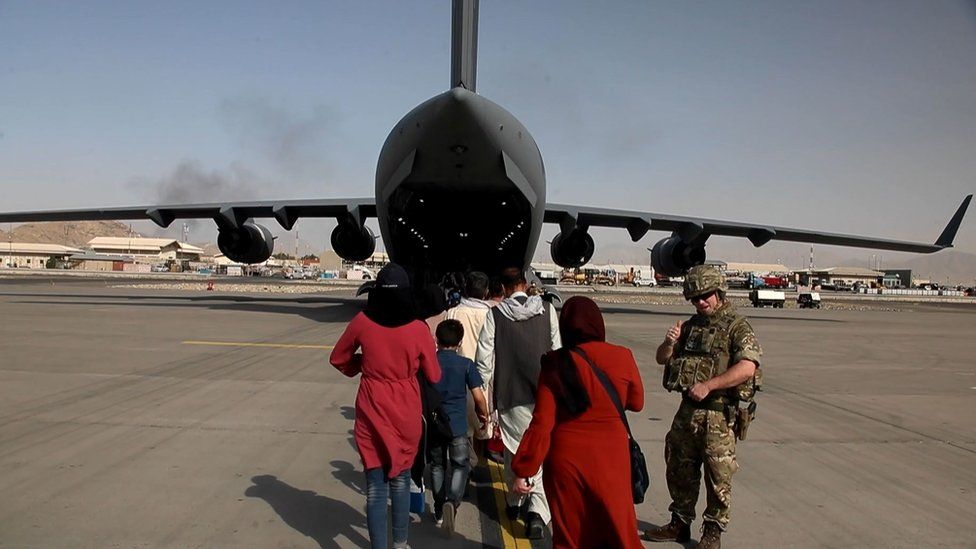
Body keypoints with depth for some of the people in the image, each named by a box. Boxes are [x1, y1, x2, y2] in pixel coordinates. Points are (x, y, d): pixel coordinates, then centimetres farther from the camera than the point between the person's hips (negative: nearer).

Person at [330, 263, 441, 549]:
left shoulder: (362, 322, -10)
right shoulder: (418, 329, -13)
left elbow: (338, 359, 5)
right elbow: (434, 375, -2)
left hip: (371, 413, 0)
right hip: (406, 414, 1)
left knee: (375, 485, 7)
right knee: (400, 481, 19)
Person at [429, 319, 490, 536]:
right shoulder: (466, 364, -7)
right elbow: (479, 397, -8)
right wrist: (484, 415, 10)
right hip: (458, 426, -2)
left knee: (437, 466, 17)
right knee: (461, 466, 8)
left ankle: (439, 511, 25)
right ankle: (452, 502, -15)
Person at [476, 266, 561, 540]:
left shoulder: (496, 314, -5)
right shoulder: (547, 309, 0)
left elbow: (485, 358, -5)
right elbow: (558, 349, 0)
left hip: (511, 394, 0)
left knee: (515, 448, 15)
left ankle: (514, 501, 33)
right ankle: (538, 510, -8)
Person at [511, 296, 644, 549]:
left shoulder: (555, 364, -10)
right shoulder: (622, 357, -8)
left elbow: (541, 422, -12)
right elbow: (636, 403, 8)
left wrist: (522, 470, -6)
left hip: (567, 459, 0)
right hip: (610, 459, 0)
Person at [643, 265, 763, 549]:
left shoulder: (737, 327, -7)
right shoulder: (691, 326, 12)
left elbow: (747, 368, -21)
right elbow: (662, 359, 15)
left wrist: (707, 385, -25)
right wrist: (669, 343, -7)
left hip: (719, 414, -6)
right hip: (688, 409, 7)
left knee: (718, 476, 3)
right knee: (679, 470, 15)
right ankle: (680, 523, 31)